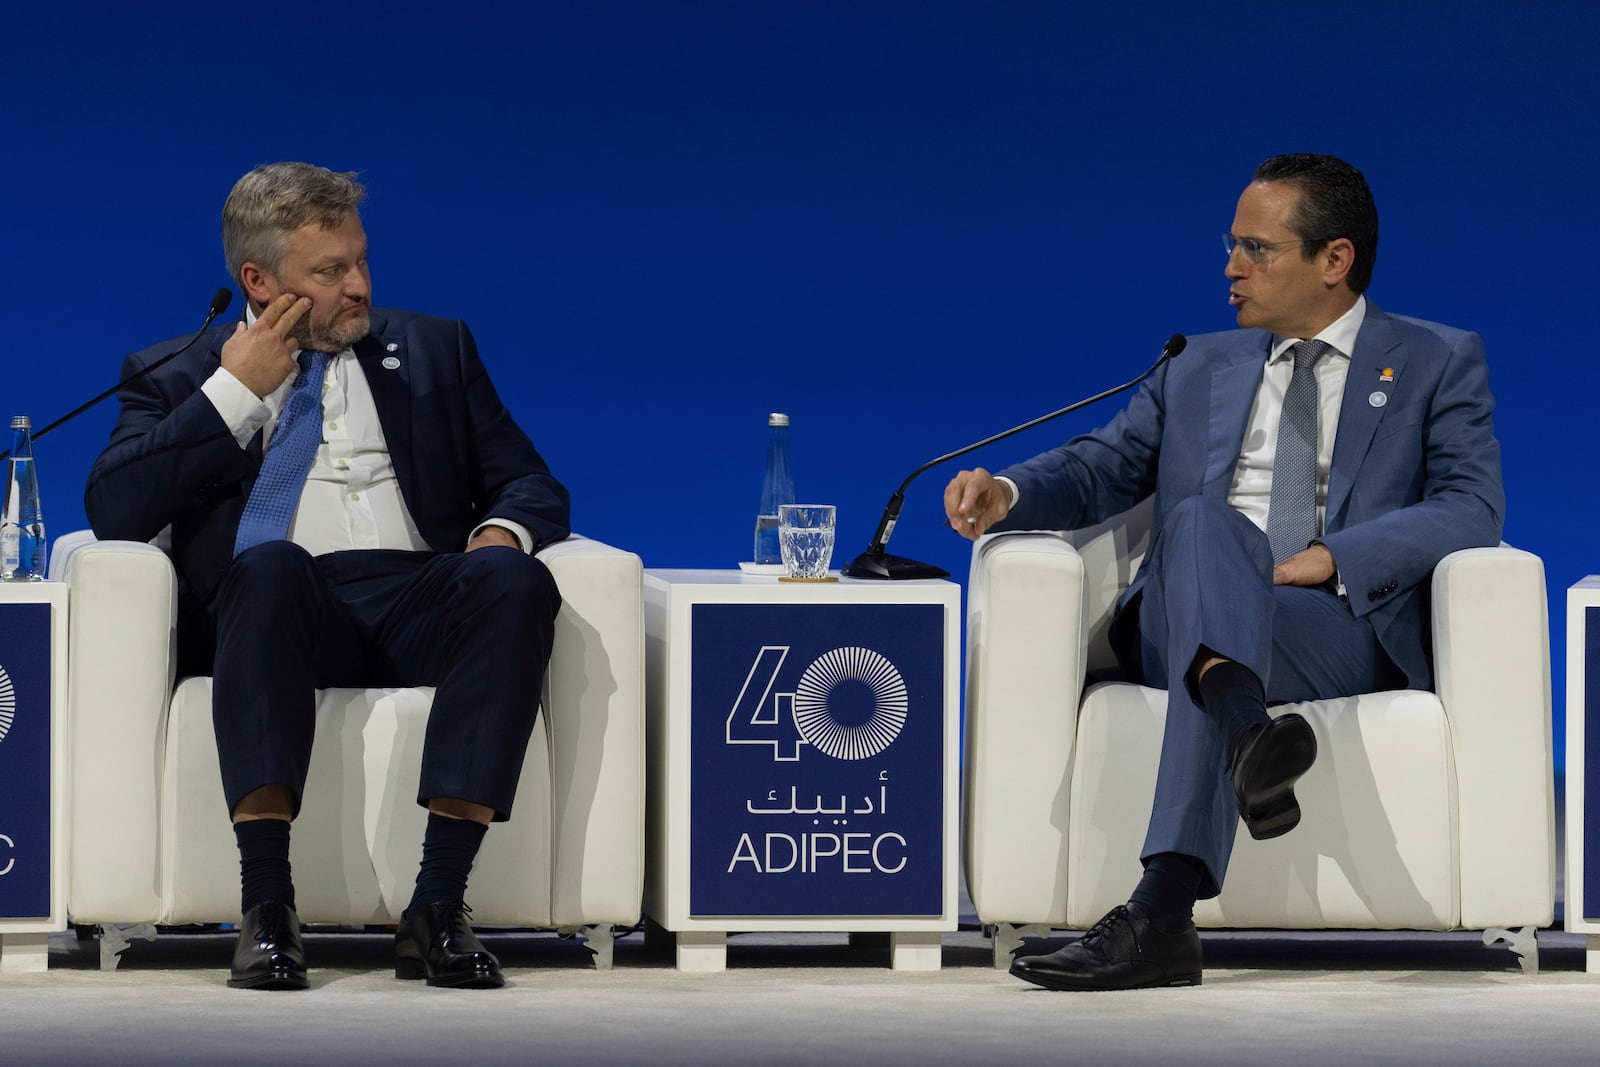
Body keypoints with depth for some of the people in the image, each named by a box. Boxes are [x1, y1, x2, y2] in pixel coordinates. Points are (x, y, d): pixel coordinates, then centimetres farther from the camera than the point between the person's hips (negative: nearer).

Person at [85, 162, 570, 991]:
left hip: (420, 602, 2)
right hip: (276, 610, -2)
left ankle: (439, 907, -37)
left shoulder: (432, 350, 24)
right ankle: (266, 907, -42)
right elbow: (114, 511, 2)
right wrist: (235, 389, 1)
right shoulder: (178, 378, 18)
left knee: (513, 579, -32)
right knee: (270, 565, -38)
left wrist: (503, 533, -5)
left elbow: (530, 484, 20)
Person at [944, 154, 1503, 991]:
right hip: (1176, 629, 3)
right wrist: (1009, 494, -6)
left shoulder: (1439, 363, 15)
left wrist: (1333, 557, -15)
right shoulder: (1199, 370, 27)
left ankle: (1161, 913, -55)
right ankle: (1249, 728, -65)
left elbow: (1472, 508, 0)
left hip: (1345, 627, -3)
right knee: (1201, 521, -34)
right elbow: (1102, 467, 18)